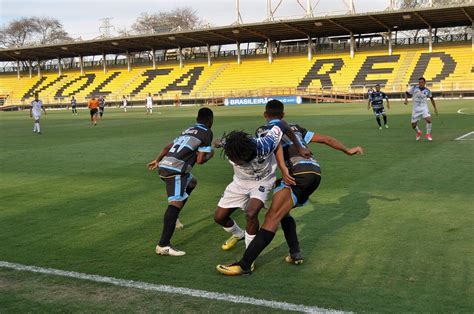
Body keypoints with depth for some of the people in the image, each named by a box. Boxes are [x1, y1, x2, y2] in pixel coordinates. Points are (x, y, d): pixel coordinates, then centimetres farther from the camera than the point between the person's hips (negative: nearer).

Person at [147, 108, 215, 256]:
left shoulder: (188, 130, 24)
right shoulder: (206, 133, 2)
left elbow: (169, 146, 25)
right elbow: (200, 160, -3)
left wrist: (157, 160, 36)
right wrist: (210, 155, 17)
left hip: (164, 166, 9)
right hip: (175, 169, -9)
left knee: (192, 183, 30)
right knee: (176, 202, -14)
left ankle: (173, 218, 25)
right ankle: (163, 245, -23)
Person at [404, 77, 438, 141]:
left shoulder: (427, 91, -1)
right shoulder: (414, 88, -6)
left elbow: (431, 99, 14)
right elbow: (407, 93, 4)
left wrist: (435, 108, 16)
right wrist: (406, 99, -16)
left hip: (424, 108, 0)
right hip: (416, 109, 1)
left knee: (429, 120, -23)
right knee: (413, 125, 3)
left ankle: (428, 134, 0)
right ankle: (419, 132, 37)